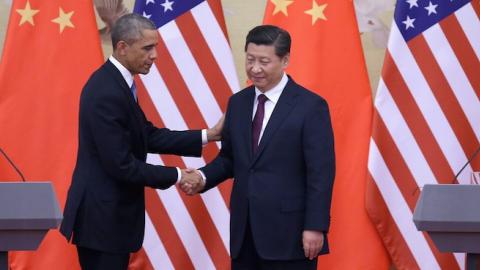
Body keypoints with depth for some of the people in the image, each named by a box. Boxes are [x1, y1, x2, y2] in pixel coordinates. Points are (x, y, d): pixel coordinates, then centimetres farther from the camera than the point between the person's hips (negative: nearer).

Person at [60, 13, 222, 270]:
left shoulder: (114, 81, 8)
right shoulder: (108, 94, -23)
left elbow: (149, 136, 11)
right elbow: (121, 165, -23)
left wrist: (207, 136, 4)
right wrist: (176, 176, -13)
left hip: (107, 211, 10)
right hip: (102, 216, -10)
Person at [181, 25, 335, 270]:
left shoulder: (310, 107, -8)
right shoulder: (237, 103, 12)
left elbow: (321, 173, -10)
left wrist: (315, 227, -14)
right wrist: (204, 177, -2)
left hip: (289, 231, -6)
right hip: (244, 230, 6)